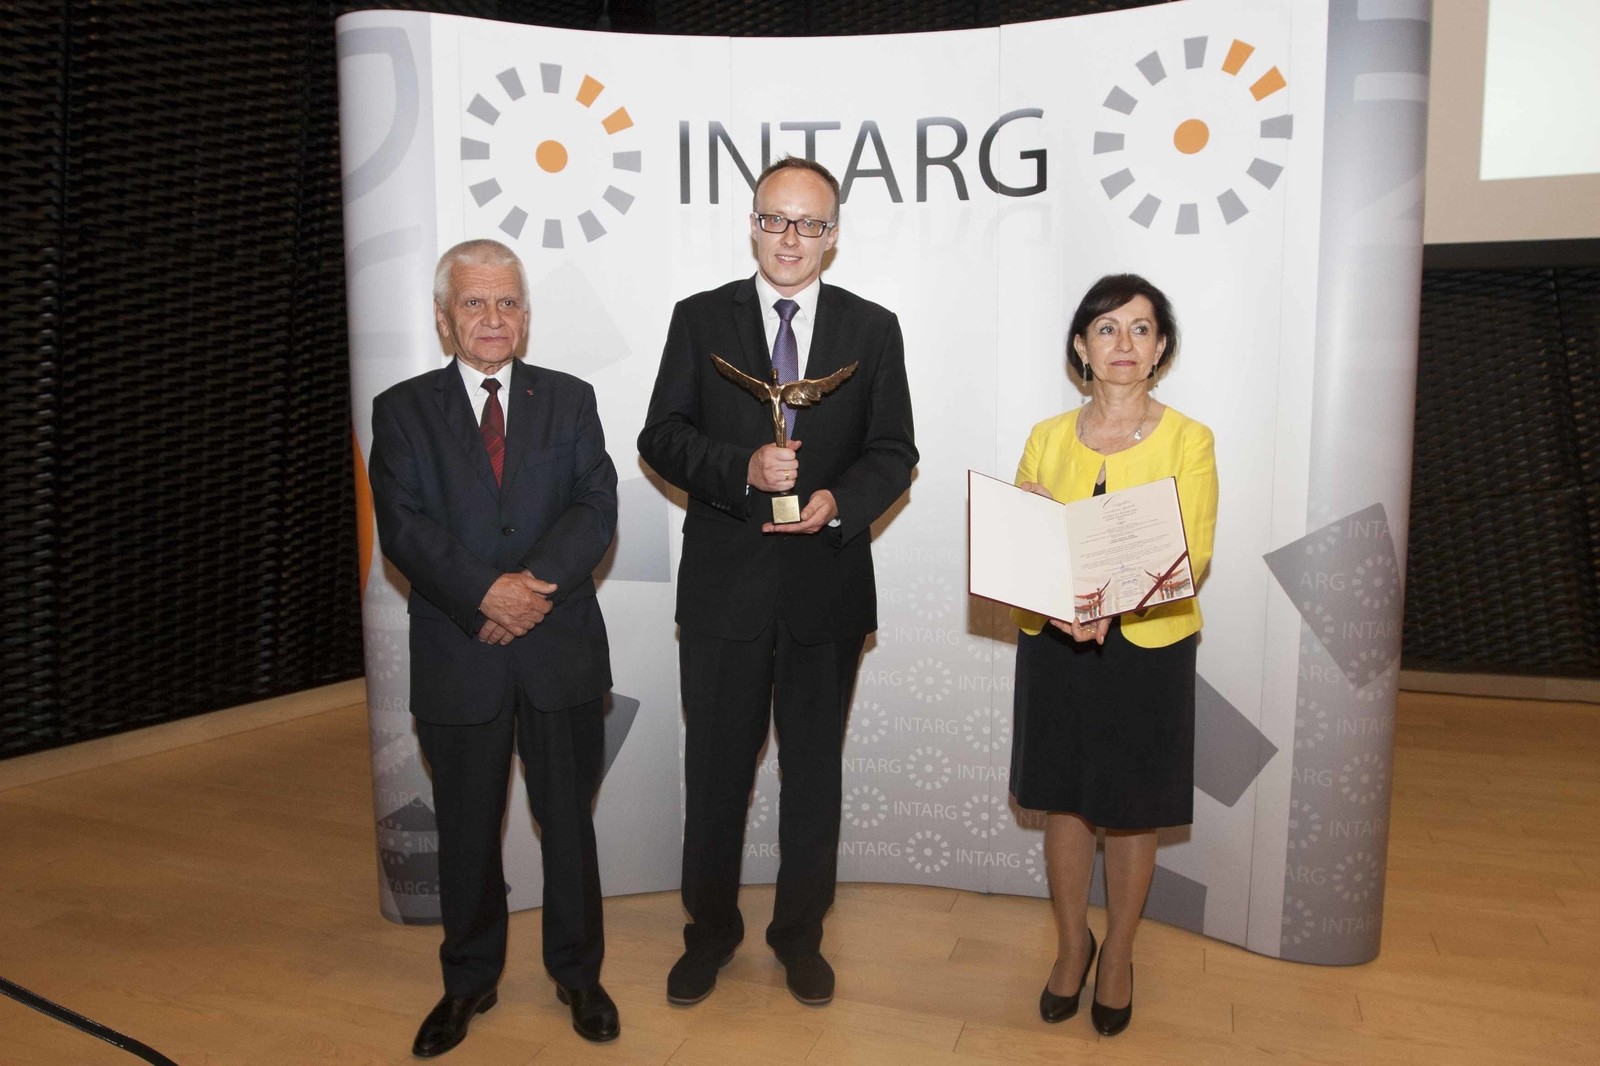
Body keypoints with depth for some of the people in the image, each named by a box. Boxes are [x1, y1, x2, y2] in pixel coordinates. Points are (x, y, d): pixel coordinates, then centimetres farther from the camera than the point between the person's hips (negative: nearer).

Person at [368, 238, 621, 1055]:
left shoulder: (570, 399, 7)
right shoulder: (403, 410, 4)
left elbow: (596, 507, -4)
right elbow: (406, 528, -8)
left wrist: (538, 584, -19)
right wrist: (487, 594, -20)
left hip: (560, 649, 1)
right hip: (458, 654, 0)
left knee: (568, 818, 12)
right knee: (466, 829, 14)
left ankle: (577, 973, 31)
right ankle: (469, 982, 34)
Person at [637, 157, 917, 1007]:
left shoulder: (873, 329, 5)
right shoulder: (700, 319, 3)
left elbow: (893, 452, 2)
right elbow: (661, 436, -3)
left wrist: (839, 501, -17)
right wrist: (744, 467, -20)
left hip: (827, 586, 1)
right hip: (723, 585, 0)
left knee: (813, 770, 14)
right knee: (715, 768, 11)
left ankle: (800, 934, 33)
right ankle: (710, 930, 33)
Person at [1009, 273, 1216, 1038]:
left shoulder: (1188, 441, -2)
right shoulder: (1047, 438, 6)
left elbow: (1192, 556, -10)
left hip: (1146, 645, -2)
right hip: (1054, 641, 2)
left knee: (1132, 810, 9)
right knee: (1065, 801, 12)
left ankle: (1118, 955, 31)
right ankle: (1071, 944, 33)